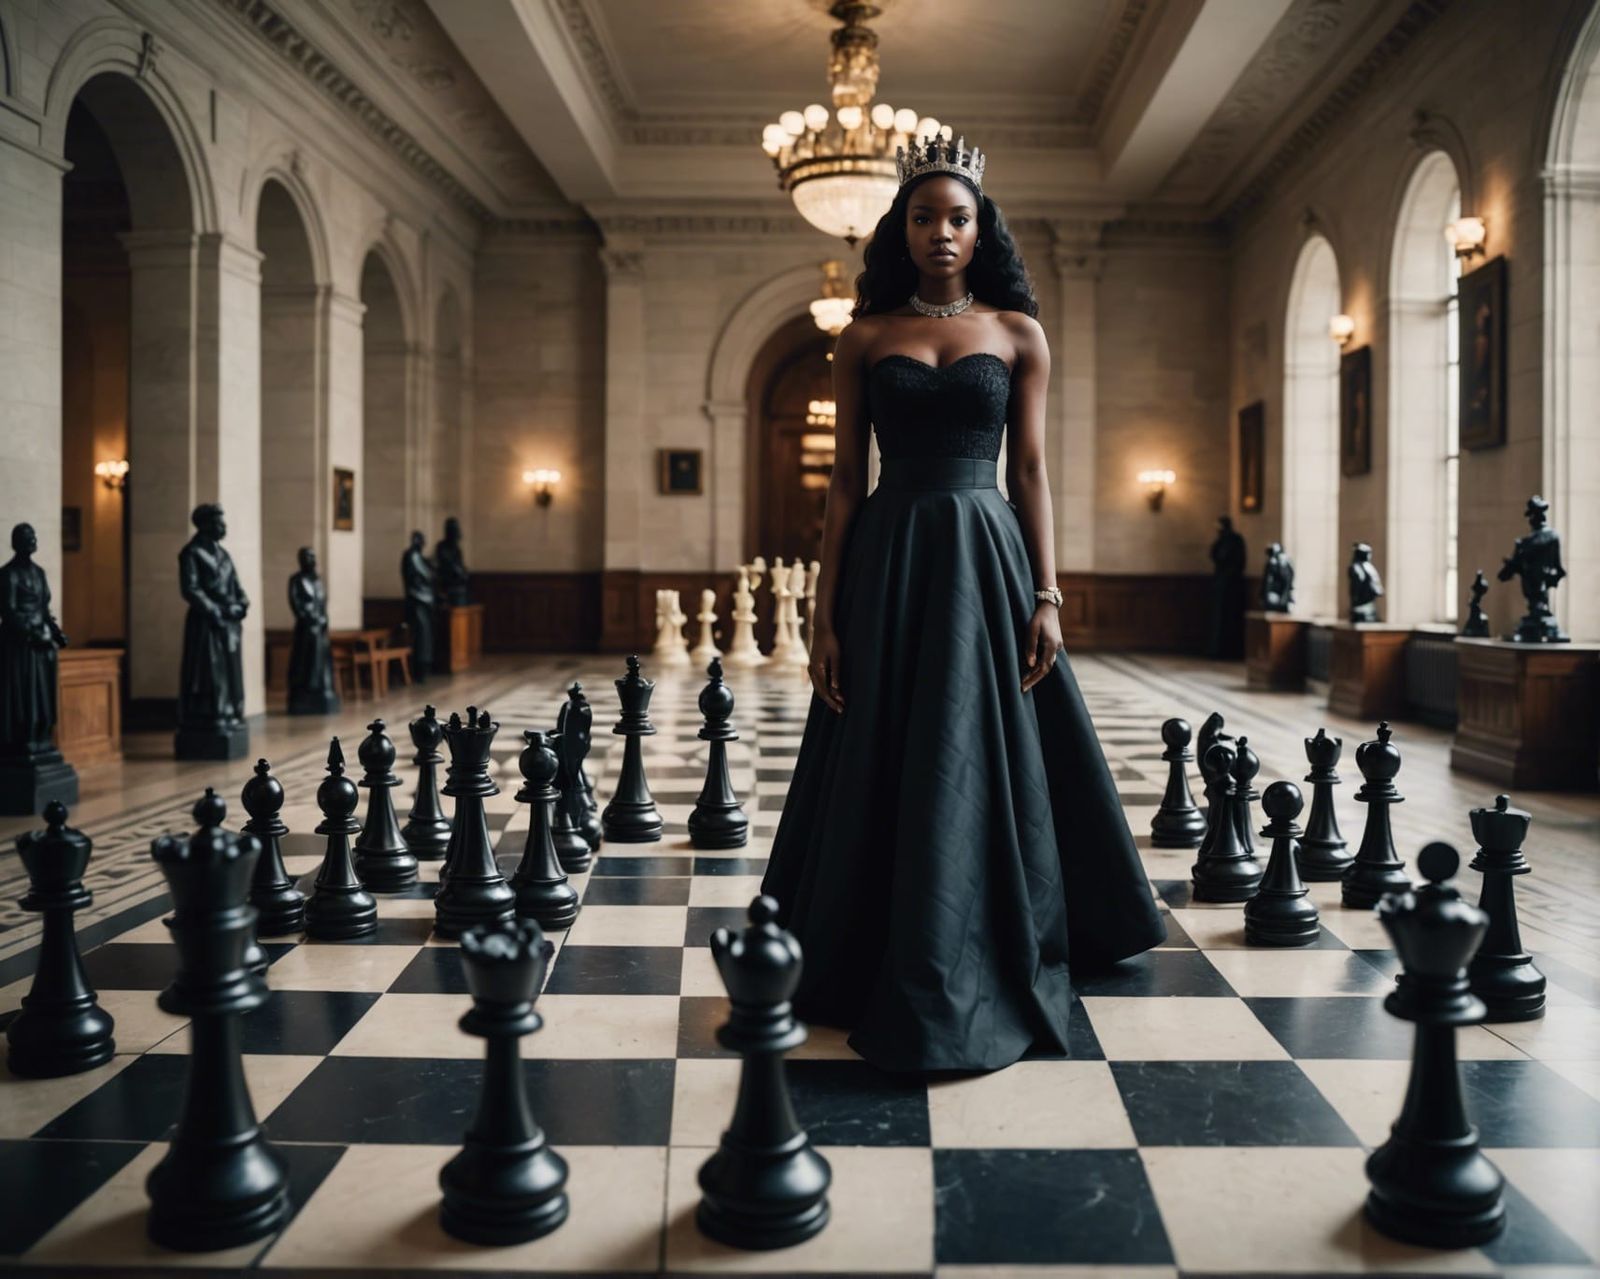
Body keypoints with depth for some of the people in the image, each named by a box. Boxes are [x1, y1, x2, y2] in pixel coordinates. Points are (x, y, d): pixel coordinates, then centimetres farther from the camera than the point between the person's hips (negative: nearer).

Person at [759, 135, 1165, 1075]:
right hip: (888, 564, 0)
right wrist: (827, 613, -1)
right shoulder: (865, 338, 7)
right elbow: (846, 480, 5)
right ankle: (875, 971, 19)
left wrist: (1046, 596, -4)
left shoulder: (1019, 333, 7)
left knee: (980, 768, 2)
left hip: (986, 558, 0)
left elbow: (1031, 471, 5)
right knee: (883, 774, 4)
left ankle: (961, 989, 15)